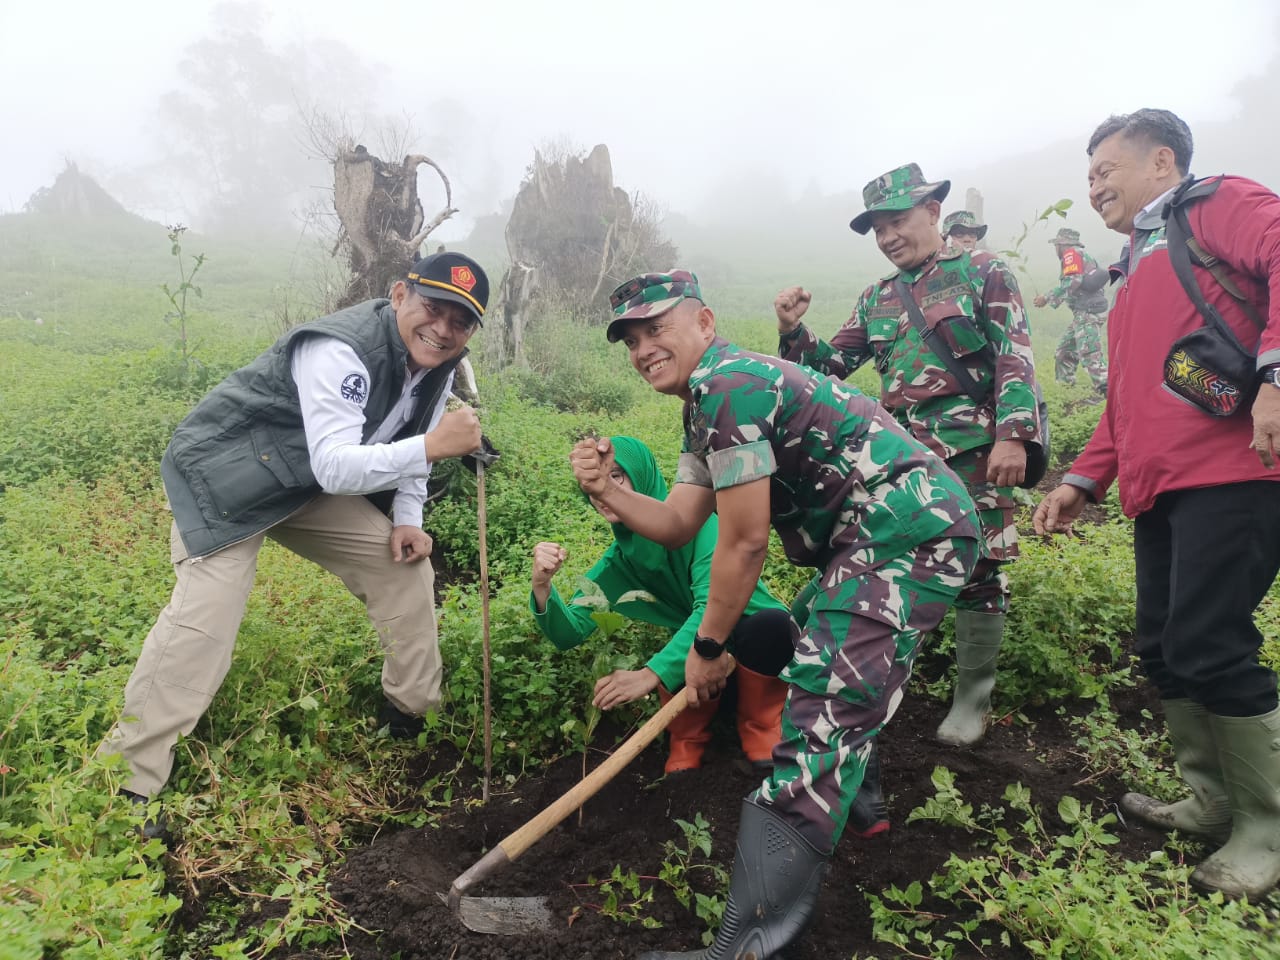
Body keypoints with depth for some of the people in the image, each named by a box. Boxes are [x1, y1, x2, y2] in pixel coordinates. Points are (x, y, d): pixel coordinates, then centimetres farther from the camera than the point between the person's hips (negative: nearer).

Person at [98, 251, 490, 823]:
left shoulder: (436, 366, -4)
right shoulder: (342, 350, -31)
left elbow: (404, 447, 8)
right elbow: (334, 466, -39)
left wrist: (407, 519, -7)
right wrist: (431, 447, -48)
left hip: (309, 487, 8)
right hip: (226, 477, -8)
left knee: (404, 563, 0)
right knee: (204, 619, -20)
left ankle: (414, 715, 16)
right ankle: (129, 785, -7)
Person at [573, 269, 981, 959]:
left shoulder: (727, 384, -17)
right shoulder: (706, 405, 16)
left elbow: (743, 544, -16)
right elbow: (678, 524, 9)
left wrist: (707, 648, -5)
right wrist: (606, 492, -7)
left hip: (910, 535, -11)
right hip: (879, 539, 11)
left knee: (820, 712, -17)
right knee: (816, 658, 29)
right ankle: (844, 803, 51)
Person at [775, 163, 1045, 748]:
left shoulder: (983, 275, 5)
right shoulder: (876, 299, 18)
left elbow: (1016, 359, -4)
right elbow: (830, 366, 18)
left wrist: (1013, 435, -16)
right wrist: (794, 332, -1)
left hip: (974, 454, -4)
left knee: (978, 571, 2)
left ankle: (973, 696, 18)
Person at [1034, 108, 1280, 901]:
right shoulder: (1138, 277, 29)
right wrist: (1083, 481, 19)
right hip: (1159, 487, 9)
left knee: (1207, 647, -11)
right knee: (1162, 649, 10)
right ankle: (1214, 801, 28)